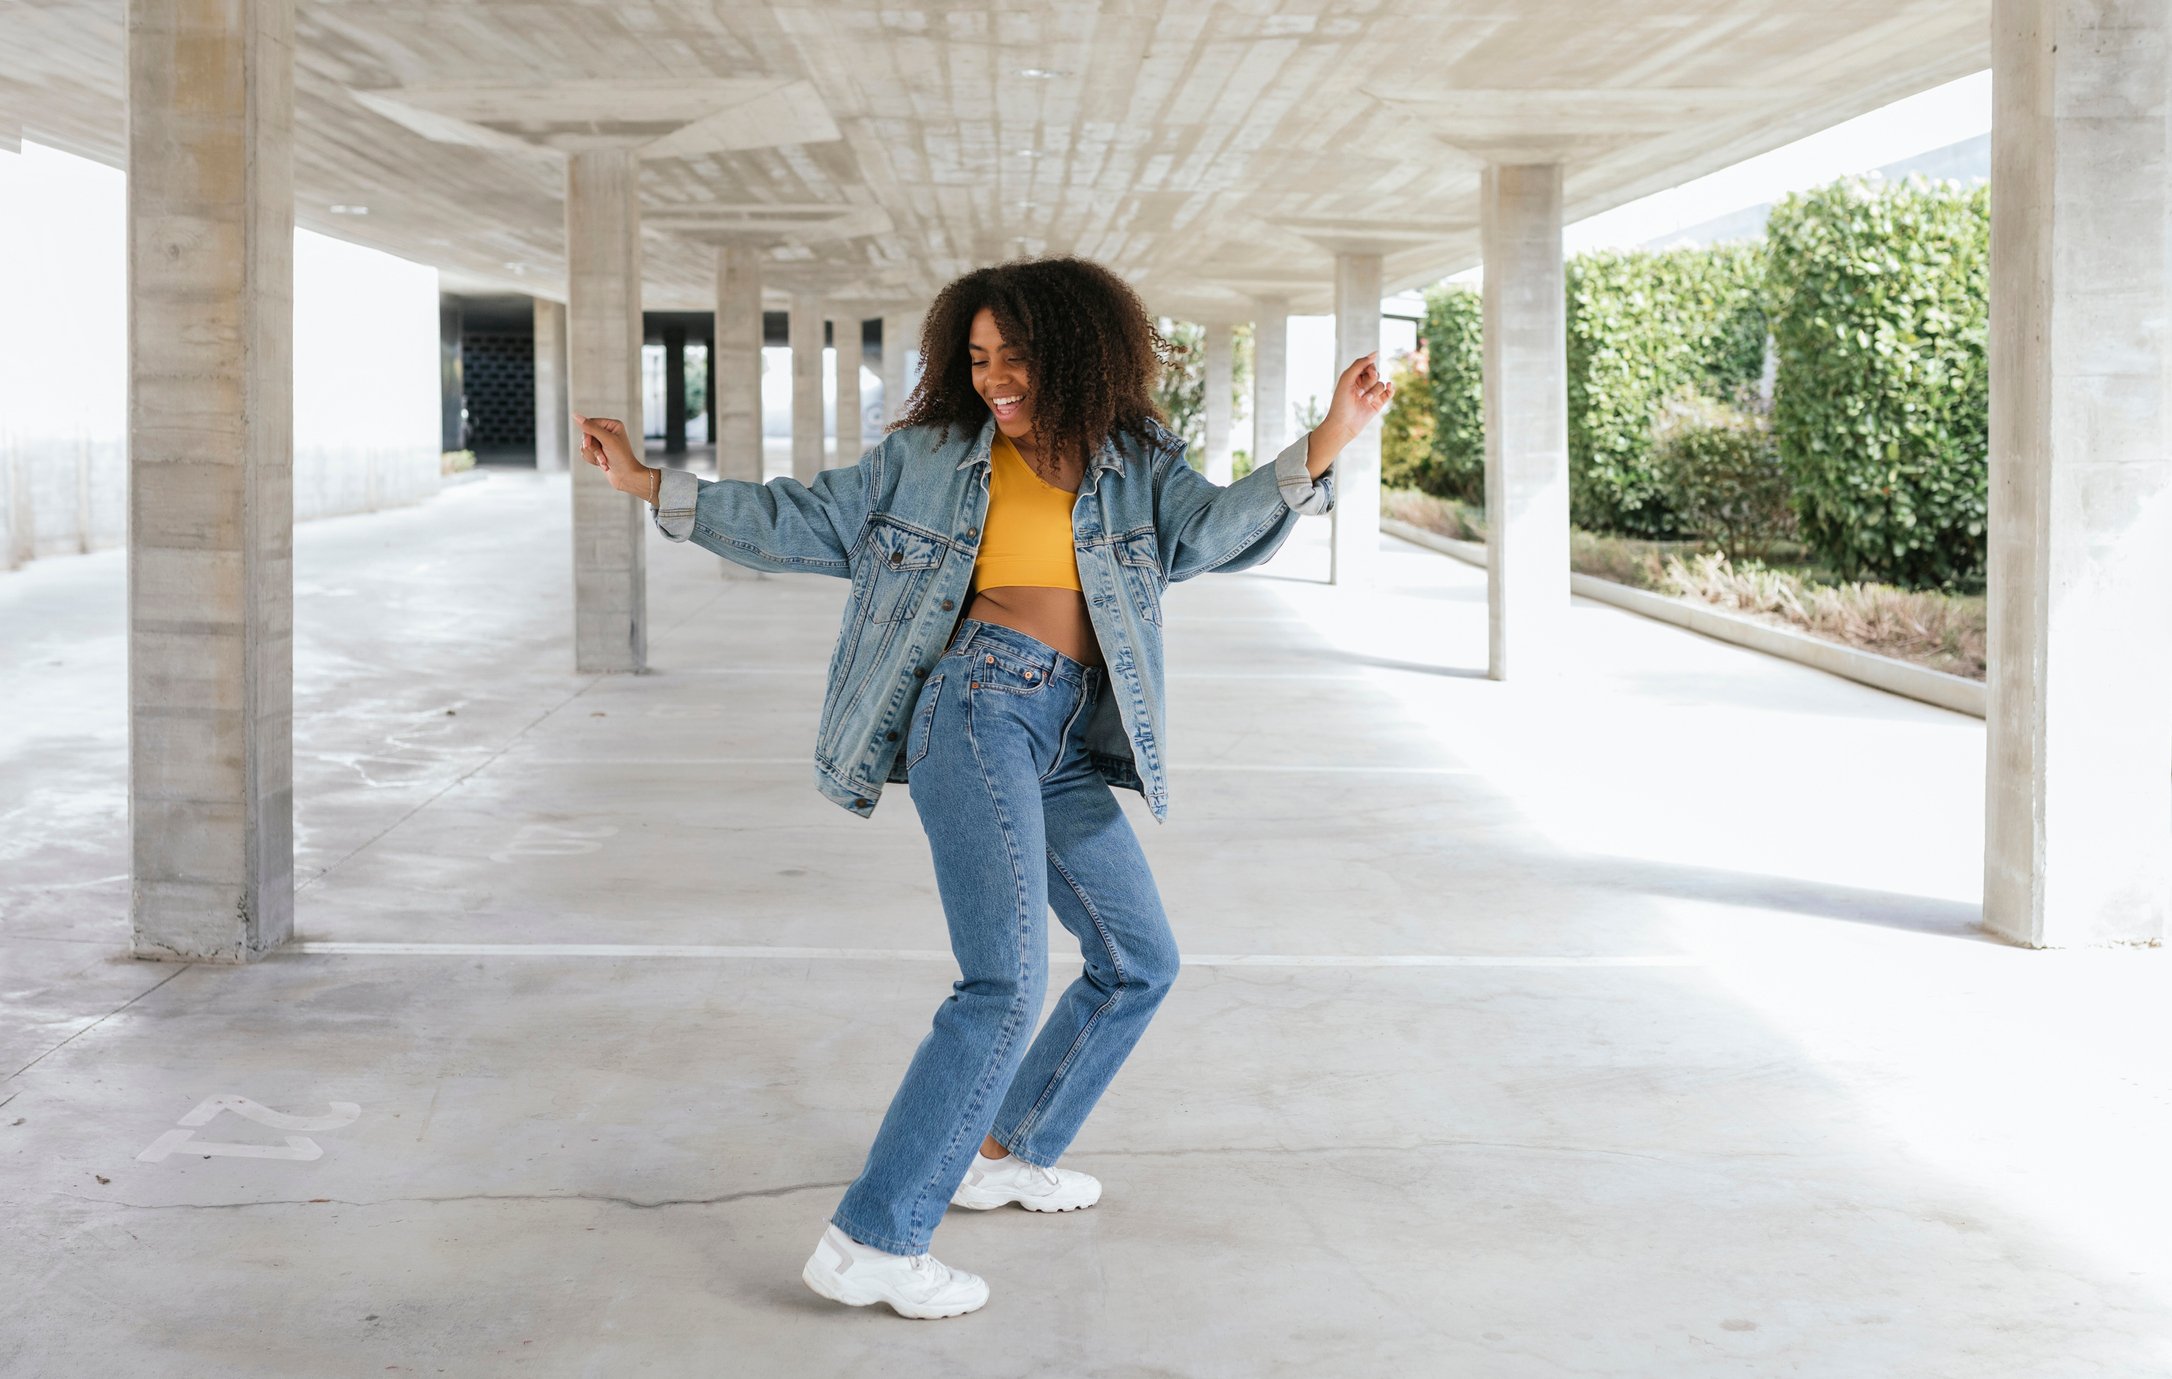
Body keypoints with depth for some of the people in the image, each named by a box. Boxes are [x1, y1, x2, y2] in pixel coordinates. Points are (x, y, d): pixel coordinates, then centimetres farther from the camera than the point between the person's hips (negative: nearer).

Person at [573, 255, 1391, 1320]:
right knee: (1006, 982, -20)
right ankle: (868, 1242, -19)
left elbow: (1210, 527, -5)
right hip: (975, 704, -6)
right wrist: (650, 485, 9)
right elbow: (805, 522, 12)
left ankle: (1003, 1153, 31)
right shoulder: (929, 456, 8)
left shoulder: (1131, 465, 12)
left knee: (1139, 963, 14)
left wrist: (1322, 448, -19)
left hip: (1066, 743, 6)